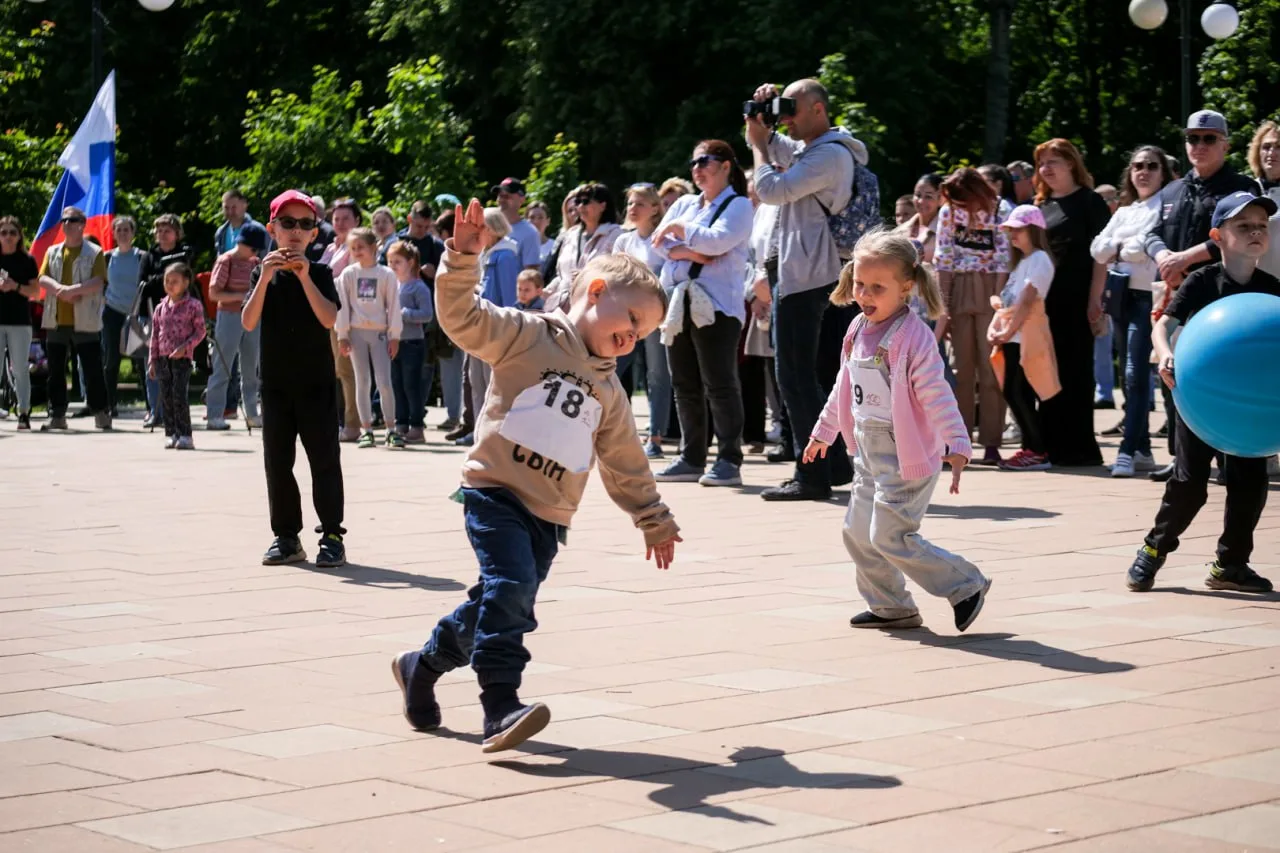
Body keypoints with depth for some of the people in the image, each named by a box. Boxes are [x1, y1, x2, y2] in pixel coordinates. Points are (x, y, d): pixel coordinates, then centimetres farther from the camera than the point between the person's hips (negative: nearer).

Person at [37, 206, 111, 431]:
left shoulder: (94, 253, 1)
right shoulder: (52, 252, 14)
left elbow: (98, 282, -11)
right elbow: (43, 279, 3)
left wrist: (73, 290, -23)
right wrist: (61, 290, -16)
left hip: (85, 322, -4)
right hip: (56, 320, 4)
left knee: (93, 370, -2)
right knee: (56, 370, 6)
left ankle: (101, 413, 6)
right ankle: (57, 414, 12)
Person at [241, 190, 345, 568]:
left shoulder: (319, 273, 0)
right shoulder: (264, 275, 5)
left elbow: (329, 319, -16)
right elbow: (248, 322, -9)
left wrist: (304, 277, -24)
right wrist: (265, 278, -20)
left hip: (316, 383, -3)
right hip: (276, 382, 3)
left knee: (324, 459, -3)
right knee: (277, 461, 5)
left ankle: (332, 536, 1)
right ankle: (287, 537, 13)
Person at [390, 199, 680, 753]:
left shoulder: (608, 390, 19)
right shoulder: (529, 336, 0)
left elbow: (626, 465, 27)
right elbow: (463, 317, -12)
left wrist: (654, 520, 30)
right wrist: (463, 259, -27)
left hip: (552, 515, 7)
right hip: (496, 491, -7)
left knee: (504, 602, 7)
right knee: (510, 587, -23)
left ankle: (422, 667, 30)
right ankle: (500, 706, -23)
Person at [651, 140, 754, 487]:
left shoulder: (739, 206, 1)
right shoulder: (684, 204, 19)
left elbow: (718, 240, -15)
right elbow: (658, 241, 7)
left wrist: (678, 228, -4)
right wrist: (687, 252, -10)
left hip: (716, 305, -7)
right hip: (678, 302, 7)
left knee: (720, 384, -9)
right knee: (684, 385, 8)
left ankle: (729, 460, -6)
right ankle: (691, 458, 13)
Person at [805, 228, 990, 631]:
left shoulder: (914, 337, -19)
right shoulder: (858, 330, 7)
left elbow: (937, 396, -24)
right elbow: (844, 387, 21)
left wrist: (957, 446, -31)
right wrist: (823, 431, 29)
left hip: (905, 457, -9)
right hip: (868, 452, 9)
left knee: (889, 536, -10)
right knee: (859, 532, 11)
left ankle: (966, 586, 3)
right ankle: (890, 607, 26)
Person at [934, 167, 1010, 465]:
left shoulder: (1001, 213, -8)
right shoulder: (948, 212, 3)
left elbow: (1003, 262, -10)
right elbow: (943, 261, 4)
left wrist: (998, 303, -15)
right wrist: (942, 307, 1)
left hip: (990, 292, -3)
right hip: (959, 292, 3)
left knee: (990, 368, -5)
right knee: (961, 368, 6)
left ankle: (991, 441, -2)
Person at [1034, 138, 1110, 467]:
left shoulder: (1089, 202, -1)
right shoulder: (1041, 206, 17)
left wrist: (1095, 299, -14)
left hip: (1076, 301, -6)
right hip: (1044, 300, 6)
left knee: (1075, 373, -3)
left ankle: (1079, 448, 2)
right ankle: (1052, 445, 12)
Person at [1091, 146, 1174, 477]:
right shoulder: (1124, 211, 19)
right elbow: (1098, 250, 11)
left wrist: (1120, 249, -1)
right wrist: (1125, 247, -7)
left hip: (1148, 294, -8)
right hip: (1121, 293, 8)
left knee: (1136, 374, -14)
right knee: (1130, 375, 9)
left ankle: (1128, 451, -15)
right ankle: (1142, 449, 15)